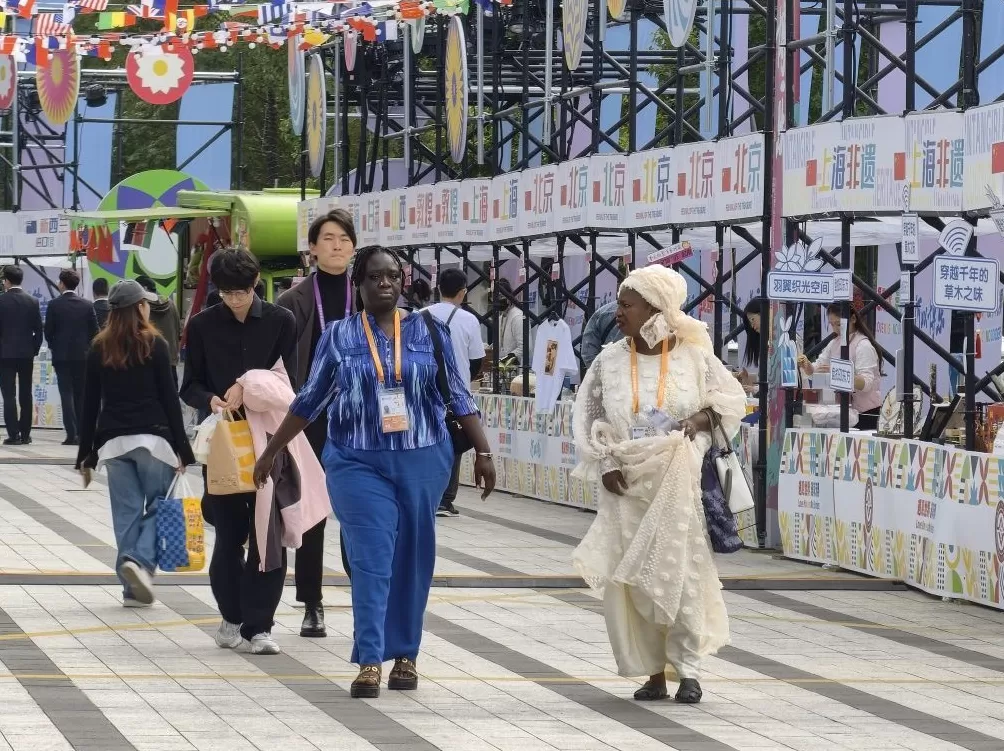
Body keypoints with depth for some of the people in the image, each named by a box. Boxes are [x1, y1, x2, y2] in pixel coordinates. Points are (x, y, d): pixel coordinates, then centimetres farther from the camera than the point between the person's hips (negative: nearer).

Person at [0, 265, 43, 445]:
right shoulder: (32, 302, 1)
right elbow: (38, 330, 2)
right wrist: (34, 351, 13)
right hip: (26, 354, 4)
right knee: (25, 396, 10)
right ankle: (25, 434, 11)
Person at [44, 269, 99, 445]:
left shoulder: (54, 305, -7)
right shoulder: (87, 305, -1)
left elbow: (48, 331, -4)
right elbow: (94, 331, 1)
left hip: (62, 355, -2)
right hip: (82, 355, 2)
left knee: (66, 394, -2)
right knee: (80, 394, 11)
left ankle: (71, 434, -10)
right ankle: (82, 433, 11)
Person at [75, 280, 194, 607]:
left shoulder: (99, 349, 7)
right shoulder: (154, 346, -2)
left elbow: (89, 404, 7)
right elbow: (170, 398, -3)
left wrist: (86, 453, 12)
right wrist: (182, 448, 0)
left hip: (113, 442, 3)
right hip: (153, 438, -3)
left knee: (126, 513, 5)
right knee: (158, 506, 5)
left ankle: (133, 587, 3)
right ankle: (141, 560, -20)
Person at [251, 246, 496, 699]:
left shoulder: (428, 331, 4)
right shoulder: (338, 337, 3)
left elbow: (457, 395, 6)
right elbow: (309, 401, 10)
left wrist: (482, 453, 2)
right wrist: (271, 452, 11)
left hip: (422, 461, 1)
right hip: (359, 463, -1)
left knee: (412, 560, 6)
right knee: (371, 560, -8)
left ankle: (405, 655, 18)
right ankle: (370, 662, -10)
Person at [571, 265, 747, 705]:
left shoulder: (694, 356, -2)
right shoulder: (609, 361, 3)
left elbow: (732, 397, 9)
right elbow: (587, 416, 6)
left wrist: (704, 418, -11)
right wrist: (605, 464, -7)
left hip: (678, 482, -2)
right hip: (626, 484, 2)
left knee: (681, 570, -4)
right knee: (631, 577, 0)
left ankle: (688, 667, 8)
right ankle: (652, 672, 9)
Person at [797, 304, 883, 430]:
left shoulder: (864, 345, -14)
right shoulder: (835, 343, 11)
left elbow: (866, 383, -26)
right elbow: (815, 370, 7)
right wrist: (806, 365, -16)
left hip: (865, 411, -7)